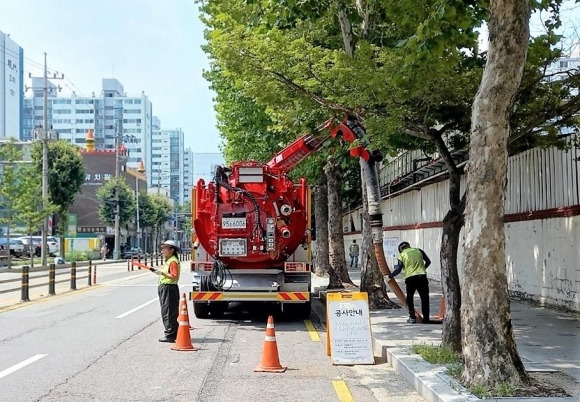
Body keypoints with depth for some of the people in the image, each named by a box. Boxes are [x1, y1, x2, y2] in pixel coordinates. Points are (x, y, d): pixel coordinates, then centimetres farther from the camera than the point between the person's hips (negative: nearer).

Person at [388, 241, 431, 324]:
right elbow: (428, 261, 12)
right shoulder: (418, 250, 11)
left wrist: (390, 276, 10)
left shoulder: (402, 255, 3)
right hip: (422, 276, 2)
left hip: (410, 278, -2)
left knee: (409, 298, 14)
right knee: (424, 298, 10)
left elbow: (398, 269, -2)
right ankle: (426, 318, 8)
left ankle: (412, 317, 8)